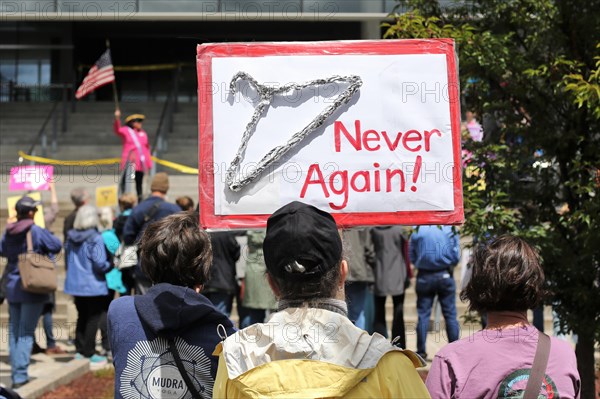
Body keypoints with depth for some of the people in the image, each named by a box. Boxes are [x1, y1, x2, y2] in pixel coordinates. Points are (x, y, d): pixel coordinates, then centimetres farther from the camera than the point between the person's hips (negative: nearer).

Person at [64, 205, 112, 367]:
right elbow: (100, 264, -22)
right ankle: (89, 355, 6)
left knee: (81, 317, 18)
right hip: (93, 285, -6)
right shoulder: (95, 238, -17)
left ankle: (80, 351, 21)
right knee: (93, 319, 3)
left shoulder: (71, 237, 3)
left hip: (74, 284, 6)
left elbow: (67, 257, 13)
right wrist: (110, 265, -3)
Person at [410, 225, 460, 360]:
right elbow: (456, 255, -2)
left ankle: (421, 351, 7)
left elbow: (412, 257, 2)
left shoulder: (417, 229, -3)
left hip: (424, 277, 1)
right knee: (450, 314, 5)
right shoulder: (449, 228, -6)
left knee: (423, 315, 6)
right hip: (445, 275, -1)